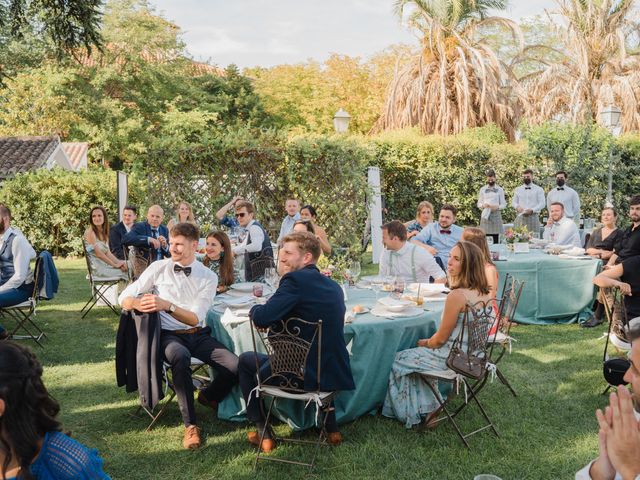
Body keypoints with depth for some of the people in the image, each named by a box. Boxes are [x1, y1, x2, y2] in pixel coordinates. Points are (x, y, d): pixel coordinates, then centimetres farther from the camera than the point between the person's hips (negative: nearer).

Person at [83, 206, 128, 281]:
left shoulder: (104, 233, 15)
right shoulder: (90, 232, -10)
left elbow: (108, 252, 7)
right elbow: (98, 254, -14)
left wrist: (119, 262, -10)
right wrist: (115, 265, -12)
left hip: (106, 264, 8)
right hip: (97, 268, -8)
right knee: (125, 272, -15)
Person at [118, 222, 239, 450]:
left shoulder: (208, 277, 2)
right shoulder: (159, 268, 3)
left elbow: (195, 318, -8)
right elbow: (124, 298, 2)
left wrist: (167, 305, -26)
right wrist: (137, 304, -23)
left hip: (198, 335, 2)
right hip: (169, 335, -2)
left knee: (235, 366, -21)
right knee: (180, 357, -38)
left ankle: (209, 396, 15)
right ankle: (190, 425, -25)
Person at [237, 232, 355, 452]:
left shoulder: (295, 280, -15)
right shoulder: (334, 286, 9)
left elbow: (261, 318, -24)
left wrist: (254, 309, 1)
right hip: (336, 374, 7)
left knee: (245, 360, 19)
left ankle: (263, 433, 21)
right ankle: (331, 427, 39)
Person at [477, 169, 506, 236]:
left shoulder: (500, 189, 7)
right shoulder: (482, 189, 11)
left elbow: (503, 204, 6)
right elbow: (479, 204, 12)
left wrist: (497, 207, -14)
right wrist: (483, 205, -10)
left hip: (496, 214, -1)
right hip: (485, 215, 1)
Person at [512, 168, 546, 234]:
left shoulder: (539, 189, 6)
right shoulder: (518, 189, 16)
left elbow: (542, 204, 0)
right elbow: (513, 202, 17)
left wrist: (532, 210, -16)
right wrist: (517, 207, -7)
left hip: (533, 216, -2)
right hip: (520, 216, 2)